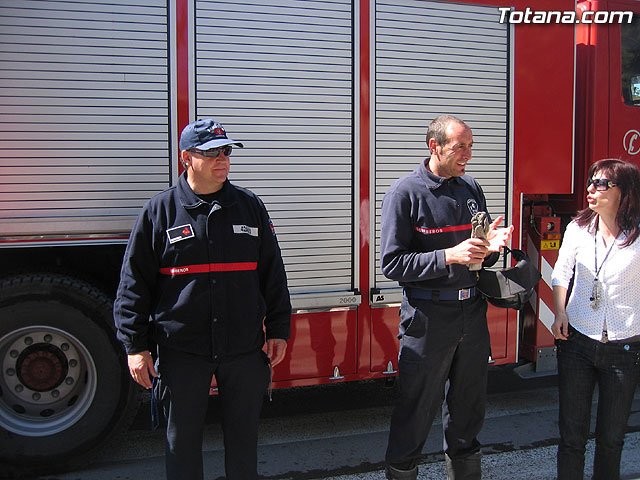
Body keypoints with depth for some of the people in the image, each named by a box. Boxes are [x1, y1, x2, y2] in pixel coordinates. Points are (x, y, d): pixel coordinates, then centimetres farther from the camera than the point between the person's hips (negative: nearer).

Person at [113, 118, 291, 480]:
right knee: (183, 439, 12)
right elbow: (134, 284, 0)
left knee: (244, 437, 15)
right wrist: (136, 346, -3)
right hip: (182, 351, -1)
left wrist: (278, 329, 6)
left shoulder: (250, 206, 5)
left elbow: (273, 273, 9)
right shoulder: (160, 210, -2)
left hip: (244, 350, 2)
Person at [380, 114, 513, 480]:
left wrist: (490, 247, -7)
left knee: (469, 408, 18)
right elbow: (392, 262, -14)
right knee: (416, 411, 4)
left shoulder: (472, 188, 9)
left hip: (473, 313, 6)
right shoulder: (406, 193, -9)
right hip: (428, 317, -6)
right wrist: (449, 256, -22)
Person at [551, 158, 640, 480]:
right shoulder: (578, 228, 0)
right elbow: (561, 274, 11)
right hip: (577, 342, 2)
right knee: (572, 435, 7)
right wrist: (560, 313, -2)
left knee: (611, 438, 14)